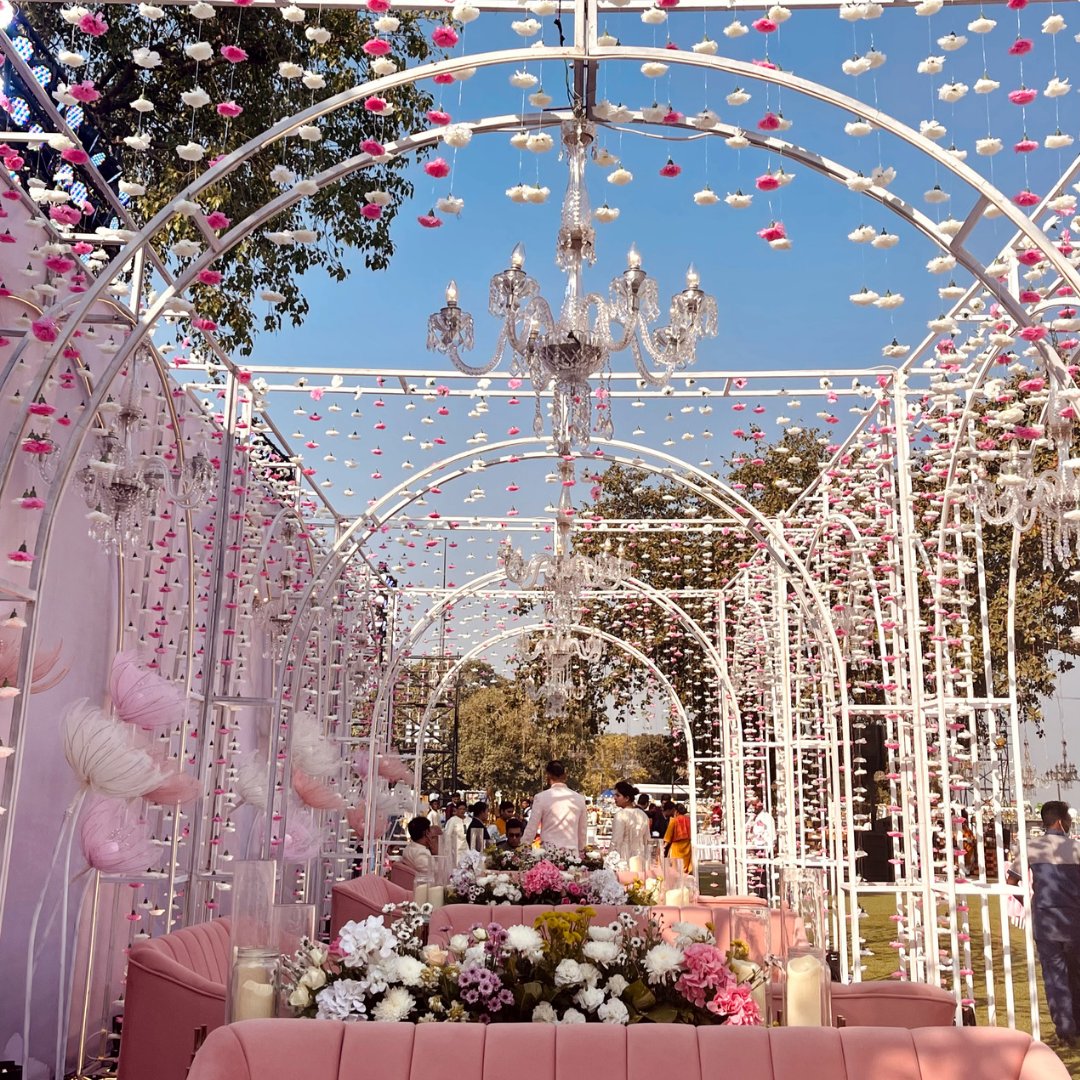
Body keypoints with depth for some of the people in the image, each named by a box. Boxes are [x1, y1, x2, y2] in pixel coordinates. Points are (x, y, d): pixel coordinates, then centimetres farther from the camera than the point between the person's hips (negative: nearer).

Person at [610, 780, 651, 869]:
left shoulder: (621, 815, -11)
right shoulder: (643, 815, 9)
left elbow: (616, 842, -11)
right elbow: (646, 841, 13)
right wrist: (645, 860, 18)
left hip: (624, 861, -7)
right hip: (640, 861, 7)